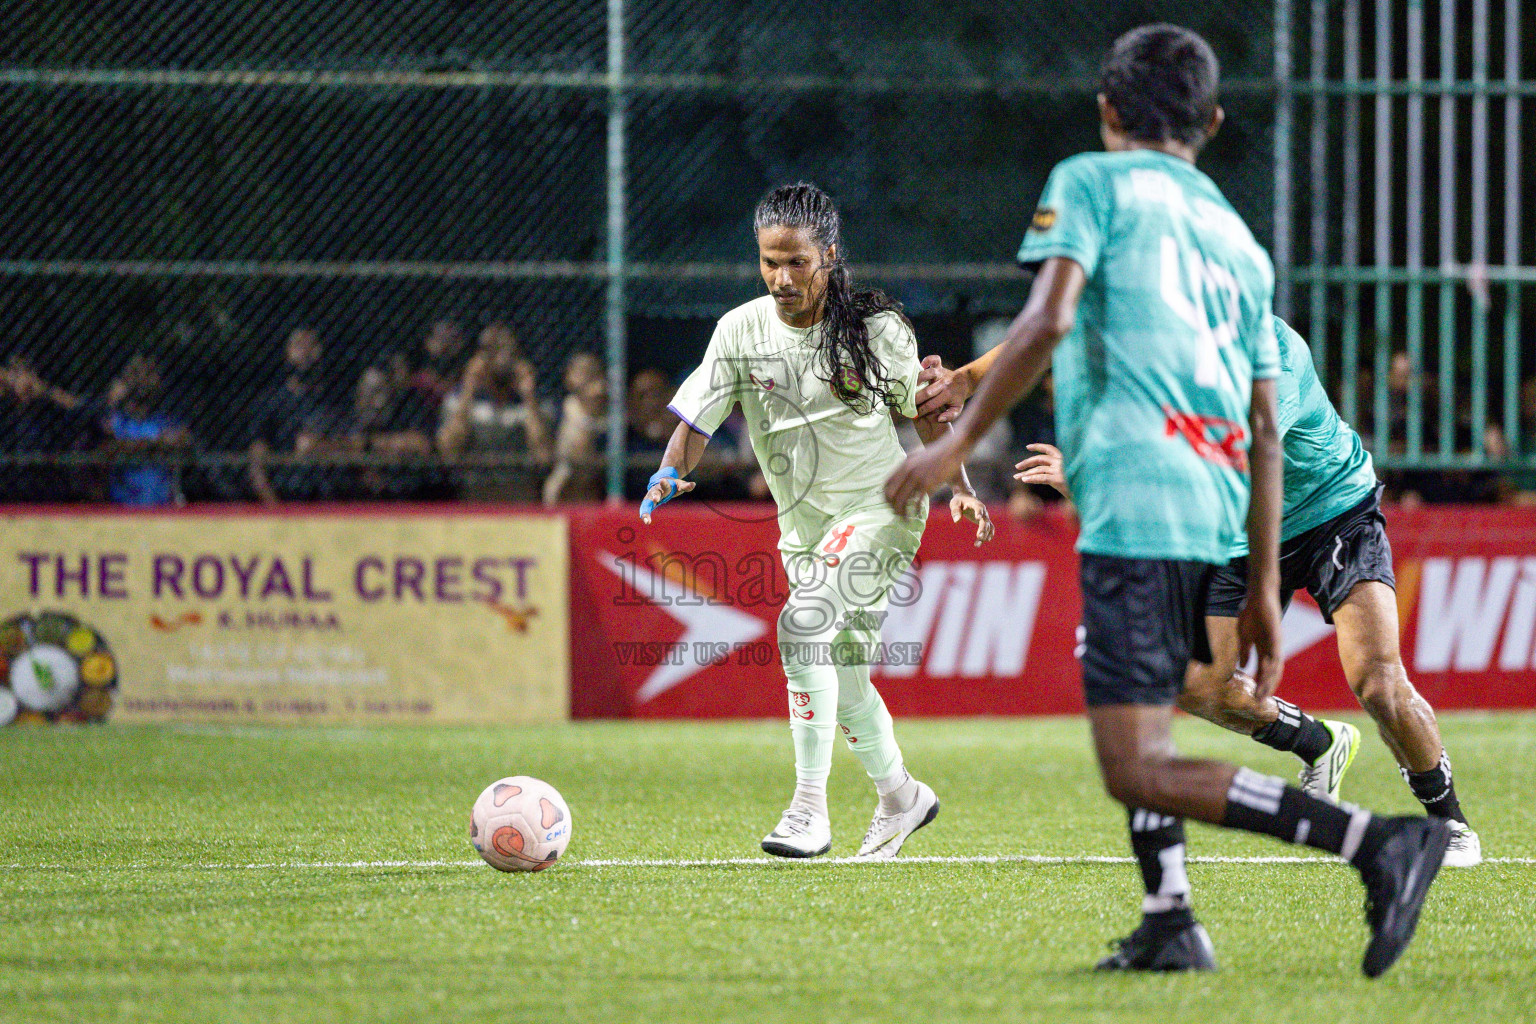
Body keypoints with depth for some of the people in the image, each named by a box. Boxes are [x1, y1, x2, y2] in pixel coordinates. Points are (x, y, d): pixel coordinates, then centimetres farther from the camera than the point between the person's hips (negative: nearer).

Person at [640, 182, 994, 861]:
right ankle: (900, 799, 36)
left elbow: (925, 409, 4)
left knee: (804, 623, -26)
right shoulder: (740, 332, -6)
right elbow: (696, 417, -8)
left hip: (882, 506, -5)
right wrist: (669, 474, -27)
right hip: (805, 524, 5)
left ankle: (809, 810, -26)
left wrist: (961, 488, 2)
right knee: (842, 678, 10)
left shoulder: (877, 329, -11)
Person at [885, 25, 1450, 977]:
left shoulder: (1091, 183, 6)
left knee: (1139, 771, -12)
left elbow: (1048, 321, -12)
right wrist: (1263, 591, 22)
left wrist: (959, 441, -7)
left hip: (1135, 501, -7)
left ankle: (1377, 841, -22)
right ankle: (1170, 919, 11)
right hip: (1217, 514, 7)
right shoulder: (1239, 239, 22)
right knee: (1138, 731, 26)